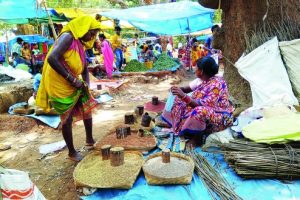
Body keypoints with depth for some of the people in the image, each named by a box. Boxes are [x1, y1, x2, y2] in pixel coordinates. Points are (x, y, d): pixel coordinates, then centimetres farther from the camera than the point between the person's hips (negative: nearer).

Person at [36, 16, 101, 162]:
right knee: (67, 119, 2)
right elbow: (52, 58, -30)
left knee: (87, 107, 12)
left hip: (73, 84, 8)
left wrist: (86, 83, -1)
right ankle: (72, 152, 18)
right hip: (60, 85, -8)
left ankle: (89, 140, 29)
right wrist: (72, 79, -25)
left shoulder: (80, 44, 10)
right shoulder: (68, 37, -18)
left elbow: (84, 67, 18)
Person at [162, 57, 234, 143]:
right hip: (207, 112, 9)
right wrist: (180, 89, -11)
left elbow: (203, 106, -32)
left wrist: (184, 96, -36)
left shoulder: (216, 85, -25)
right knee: (180, 99, 7)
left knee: (199, 111, -41)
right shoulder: (206, 81, 1)